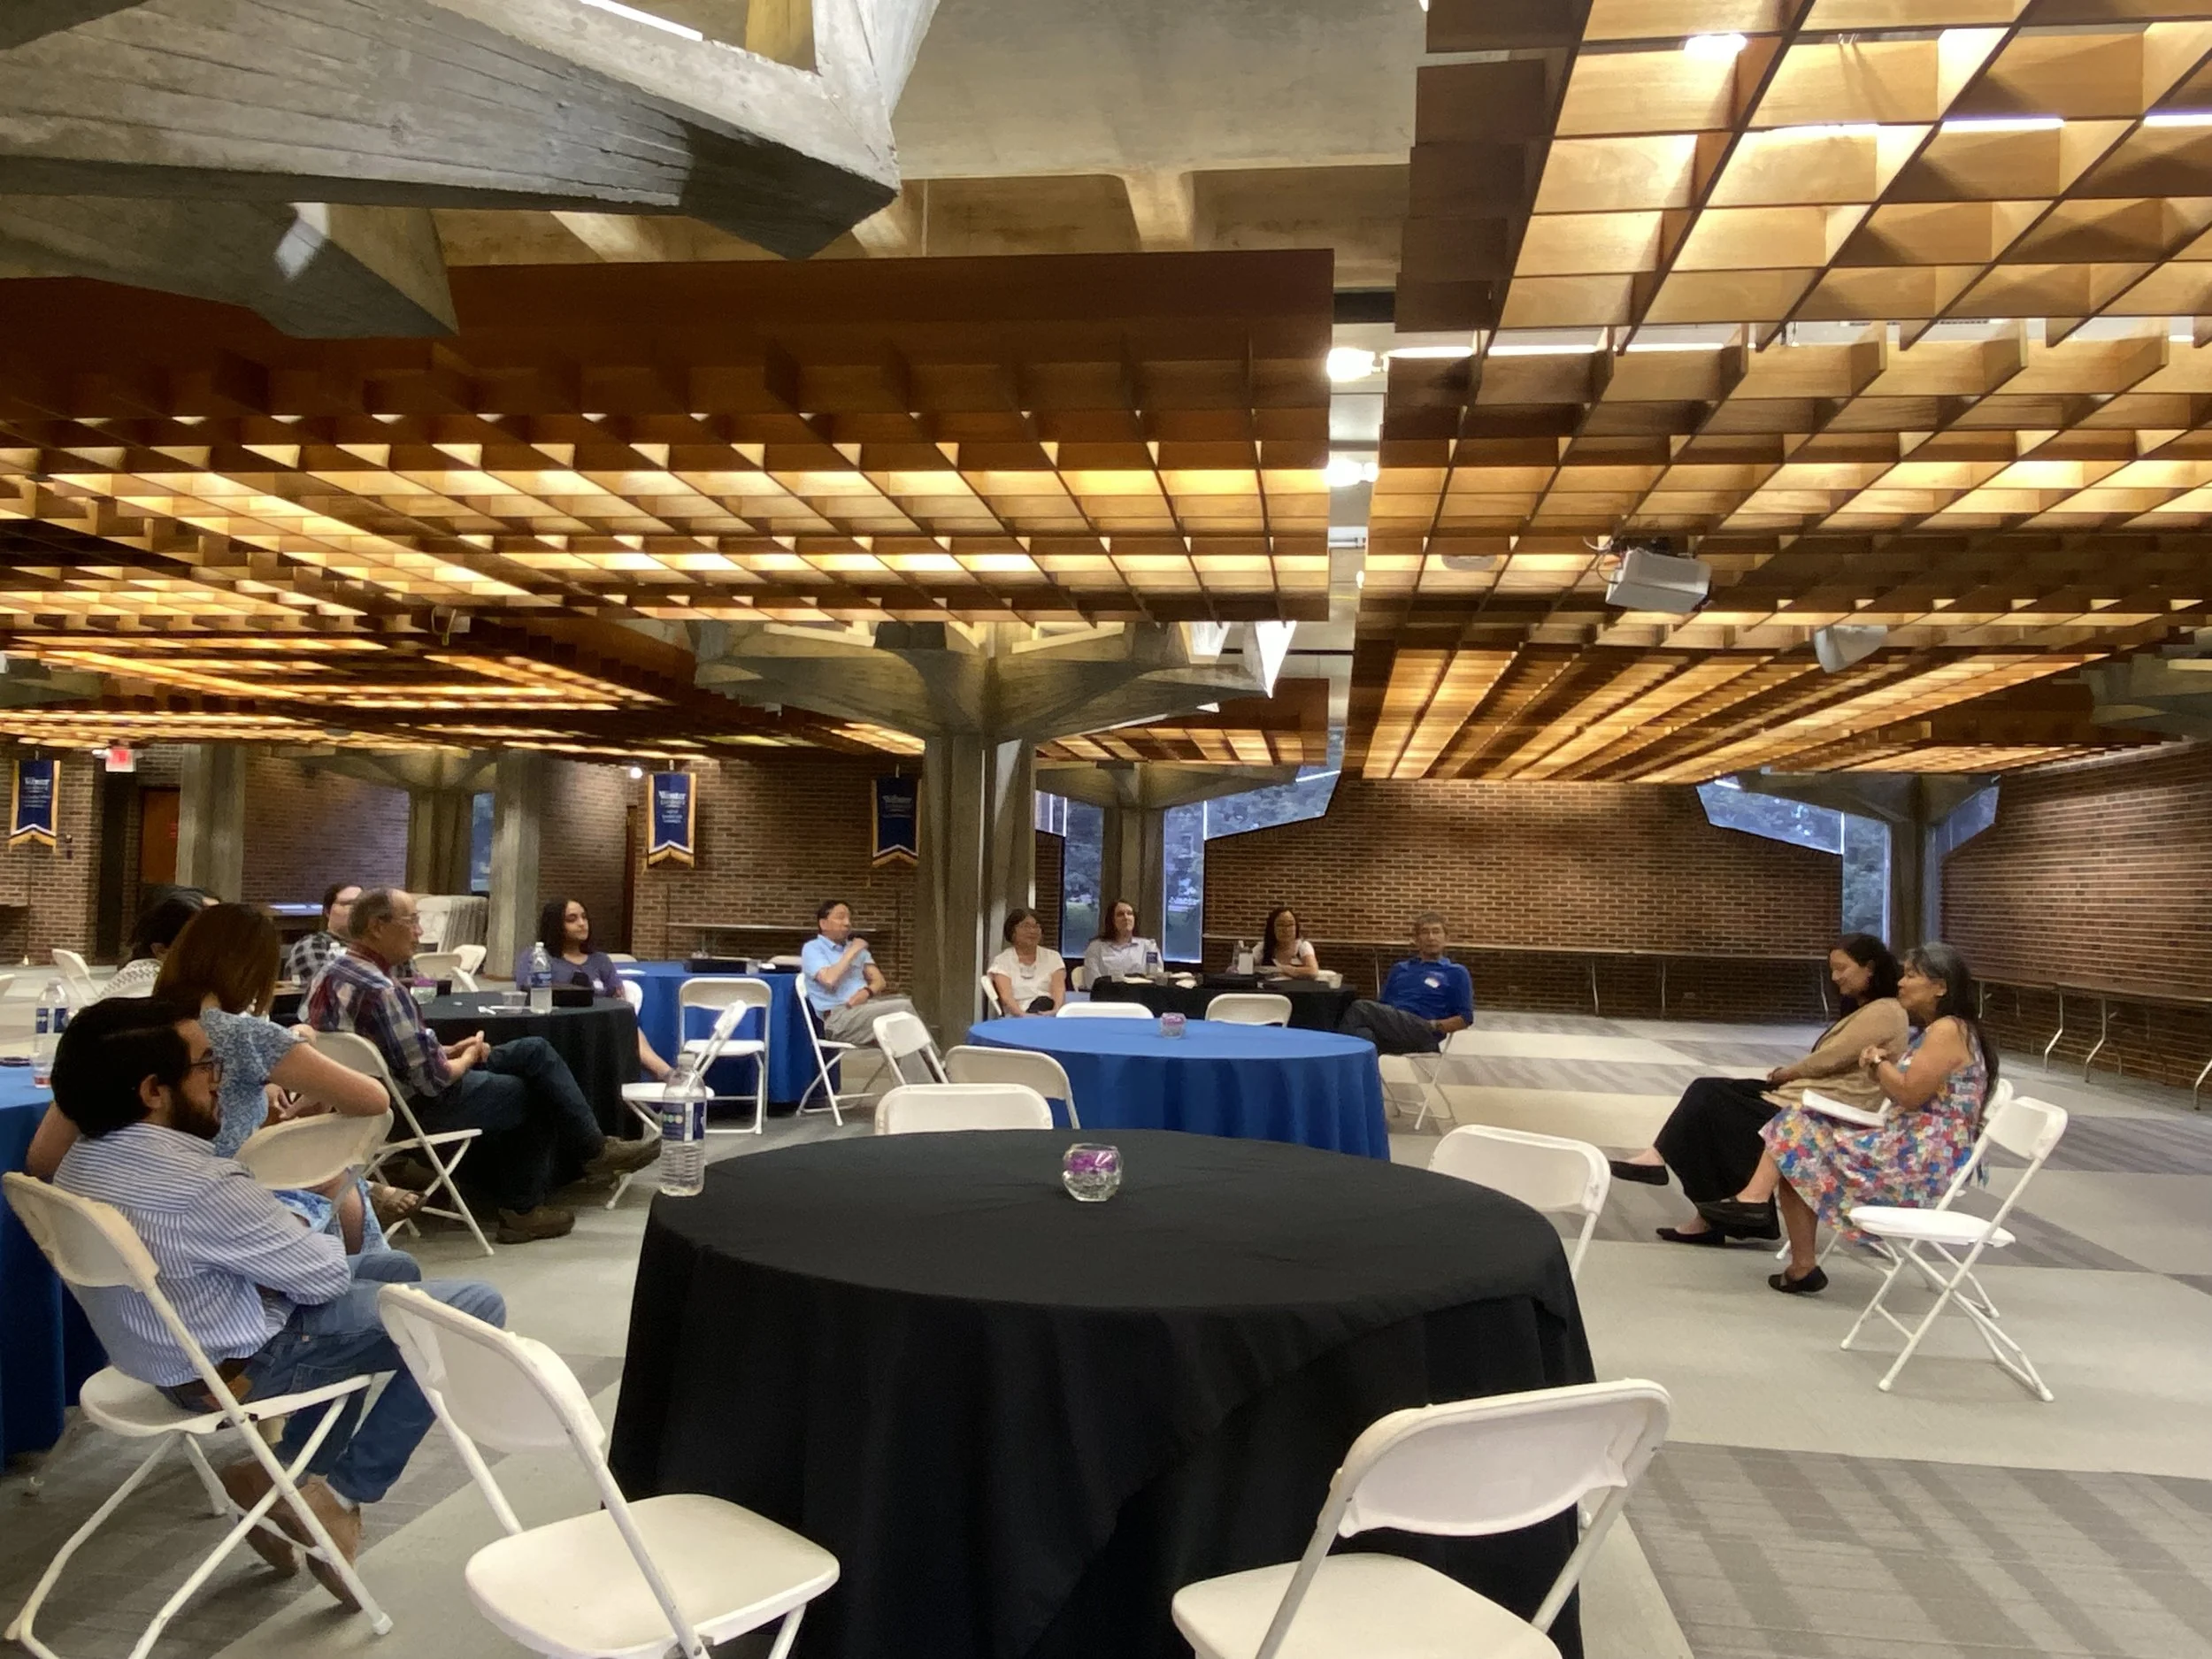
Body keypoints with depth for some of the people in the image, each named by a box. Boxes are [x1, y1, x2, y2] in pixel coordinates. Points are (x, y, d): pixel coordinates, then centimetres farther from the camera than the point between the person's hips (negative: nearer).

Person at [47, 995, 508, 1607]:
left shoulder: (82, 1164, -3)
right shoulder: (196, 1186, -31)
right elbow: (326, 1274, -19)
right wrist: (305, 1233, 1)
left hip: (166, 1345, 9)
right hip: (237, 1364, -9)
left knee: (395, 1270, 24)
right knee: (475, 1308, -7)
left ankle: (287, 1477, 19)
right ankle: (340, 1494, 2)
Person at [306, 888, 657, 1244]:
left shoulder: (332, 973, 2)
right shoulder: (379, 991, -28)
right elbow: (433, 1080, -25)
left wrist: (449, 1051, 4)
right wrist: (468, 1058, -5)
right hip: (419, 1108, -9)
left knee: (535, 1050, 12)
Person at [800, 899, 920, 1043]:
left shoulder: (856, 947, 24)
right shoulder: (812, 948, 4)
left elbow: (880, 981, 15)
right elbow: (829, 980, -15)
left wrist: (867, 992, -7)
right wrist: (852, 952, -5)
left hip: (866, 1006, 6)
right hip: (839, 1017, -6)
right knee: (903, 1007, -28)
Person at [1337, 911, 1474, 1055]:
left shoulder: (1456, 973, 16)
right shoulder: (1400, 969, 31)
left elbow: (1465, 1018, 8)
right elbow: (1381, 1006, 27)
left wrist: (1433, 1026, -8)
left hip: (1422, 1035, -4)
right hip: (1388, 1028, 4)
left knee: (1361, 1009, -31)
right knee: (1364, 1034, -37)